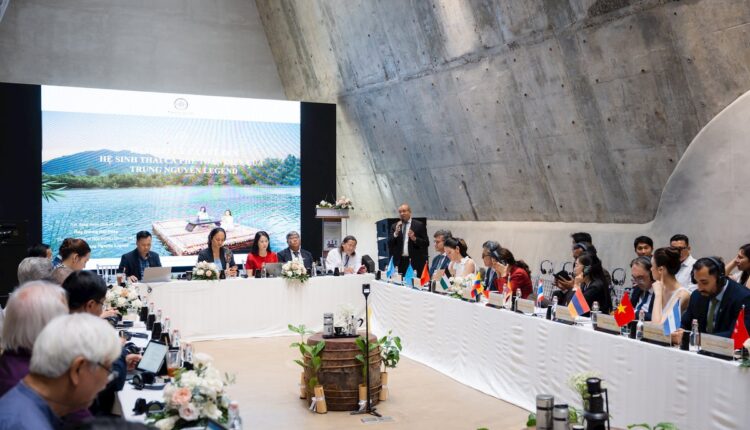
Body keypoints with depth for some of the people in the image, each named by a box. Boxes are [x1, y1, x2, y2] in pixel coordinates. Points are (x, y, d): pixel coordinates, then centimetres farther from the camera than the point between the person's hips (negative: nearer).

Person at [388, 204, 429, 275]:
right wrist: (396, 233, -9)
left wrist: (414, 239, -15)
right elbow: (390, 244, 6)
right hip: (400, 262, 2)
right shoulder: (395, 226, 12)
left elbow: (426, 243, 1)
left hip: (415, 262, -2)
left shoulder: (419, 225, 3)